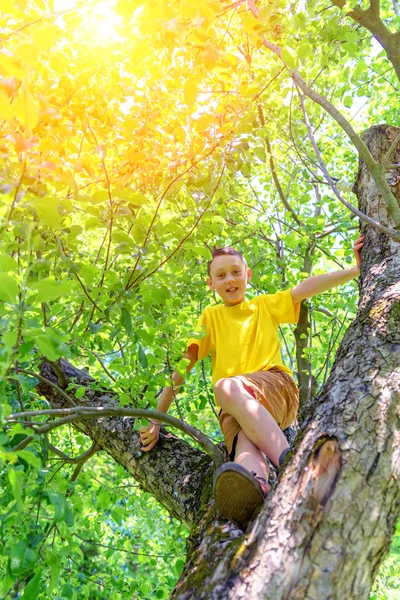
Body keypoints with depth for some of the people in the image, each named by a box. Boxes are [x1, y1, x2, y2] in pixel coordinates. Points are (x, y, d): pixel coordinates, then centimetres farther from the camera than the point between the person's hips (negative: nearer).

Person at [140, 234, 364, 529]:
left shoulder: (265, 305, 20)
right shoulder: (211, 317, 18)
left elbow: (308, 287, 5)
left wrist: (356, 269, -8)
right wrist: (157, 419, 2)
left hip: (275, 386, -1)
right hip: (235, 408, 1)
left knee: (226, 386, -36)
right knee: (246, 445, -35)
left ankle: (290, 462, -52)